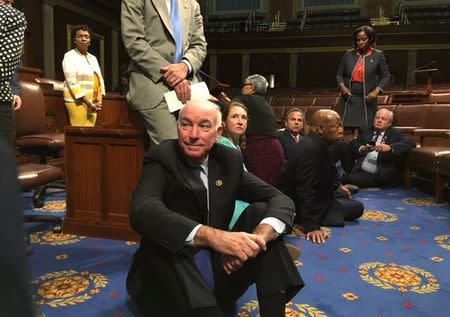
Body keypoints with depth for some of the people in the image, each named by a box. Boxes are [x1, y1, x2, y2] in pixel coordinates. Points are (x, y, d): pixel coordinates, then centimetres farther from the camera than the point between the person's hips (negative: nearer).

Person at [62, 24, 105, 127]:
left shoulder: (93, 58, 17)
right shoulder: (69, 56, -3)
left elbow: (100, 79, 14)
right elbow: (72, 83, -13)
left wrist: (99, 101, -2)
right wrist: (89, 103, -17)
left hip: (93, 103, 6)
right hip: (77, 101, -6)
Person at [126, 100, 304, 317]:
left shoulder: (230, 160, 1)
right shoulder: (161, 158, -11)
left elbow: (280, 200, -7)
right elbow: (142, 211, -31)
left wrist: (257, 237, -30)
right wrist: (212, 236, -45)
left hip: (219, 268, 5)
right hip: (166, 278, -4)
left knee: (261, 211, -14)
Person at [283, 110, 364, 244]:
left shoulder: (316, 142, -2)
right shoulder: (311, 148, -33)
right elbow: (307, 189, -38)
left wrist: (338, 186, 29)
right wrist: (311, 226, -39)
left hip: (318, 196, 11)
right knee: (357, 207, -3)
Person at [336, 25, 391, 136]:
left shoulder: (378, 55, 2)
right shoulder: (348, 54, 6)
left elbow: (386, 76, 5)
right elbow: (340, 74, 13)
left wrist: (376, 91, -9)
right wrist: (342, 86, -7)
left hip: (367, 100, -1)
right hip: (348, 99, 1)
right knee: (347, 131, -3)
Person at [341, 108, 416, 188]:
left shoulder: (396, 133, 12)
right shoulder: (367, 132, 23)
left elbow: (411, 143, -5)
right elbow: (353, 144, 14)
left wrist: (390, 147, -22)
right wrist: (362, 149, -10)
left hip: (381, 175, -4)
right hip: (360, 171, 4)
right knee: (343, 177, -29)